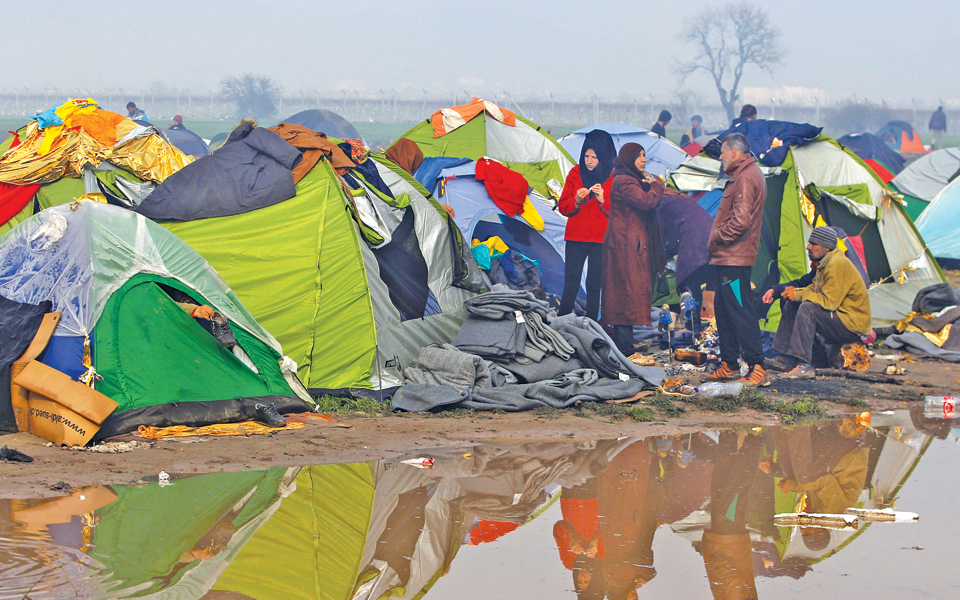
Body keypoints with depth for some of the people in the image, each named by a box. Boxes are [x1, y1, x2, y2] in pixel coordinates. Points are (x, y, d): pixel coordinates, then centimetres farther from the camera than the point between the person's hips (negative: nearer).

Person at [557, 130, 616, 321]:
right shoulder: (575, 174, 6)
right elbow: (562, 207, 7)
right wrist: (576, 201, -13)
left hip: (602, 240, -1)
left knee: (594, 287, 1)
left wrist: (603, 201, -19)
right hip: (575, 239, 1)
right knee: (570, 287, -2)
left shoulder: (614, 178, 0)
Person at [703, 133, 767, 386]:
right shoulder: (742, 175, 20)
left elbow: (741, 221, -24)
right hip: (727, 259, 11)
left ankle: (757, 367, -10)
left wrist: (717, 239, -12)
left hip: (734, 259, -11)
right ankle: (729, 364, 20)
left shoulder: (746, 178, -14)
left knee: (741, 312, -10)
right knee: (724, 311, 14)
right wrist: (717, 243, 15)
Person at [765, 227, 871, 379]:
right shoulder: (825, 263, 12)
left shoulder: (837, 265, -21)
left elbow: (829, 301, -26)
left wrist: (799, 294, -17)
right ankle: (791, 361, -1)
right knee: (791, 305, 5)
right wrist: (795, 292, -3)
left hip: (853, 326, -10)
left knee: (807, 308, -30)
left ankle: (804, 366, -33)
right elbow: (813, 288, 18)